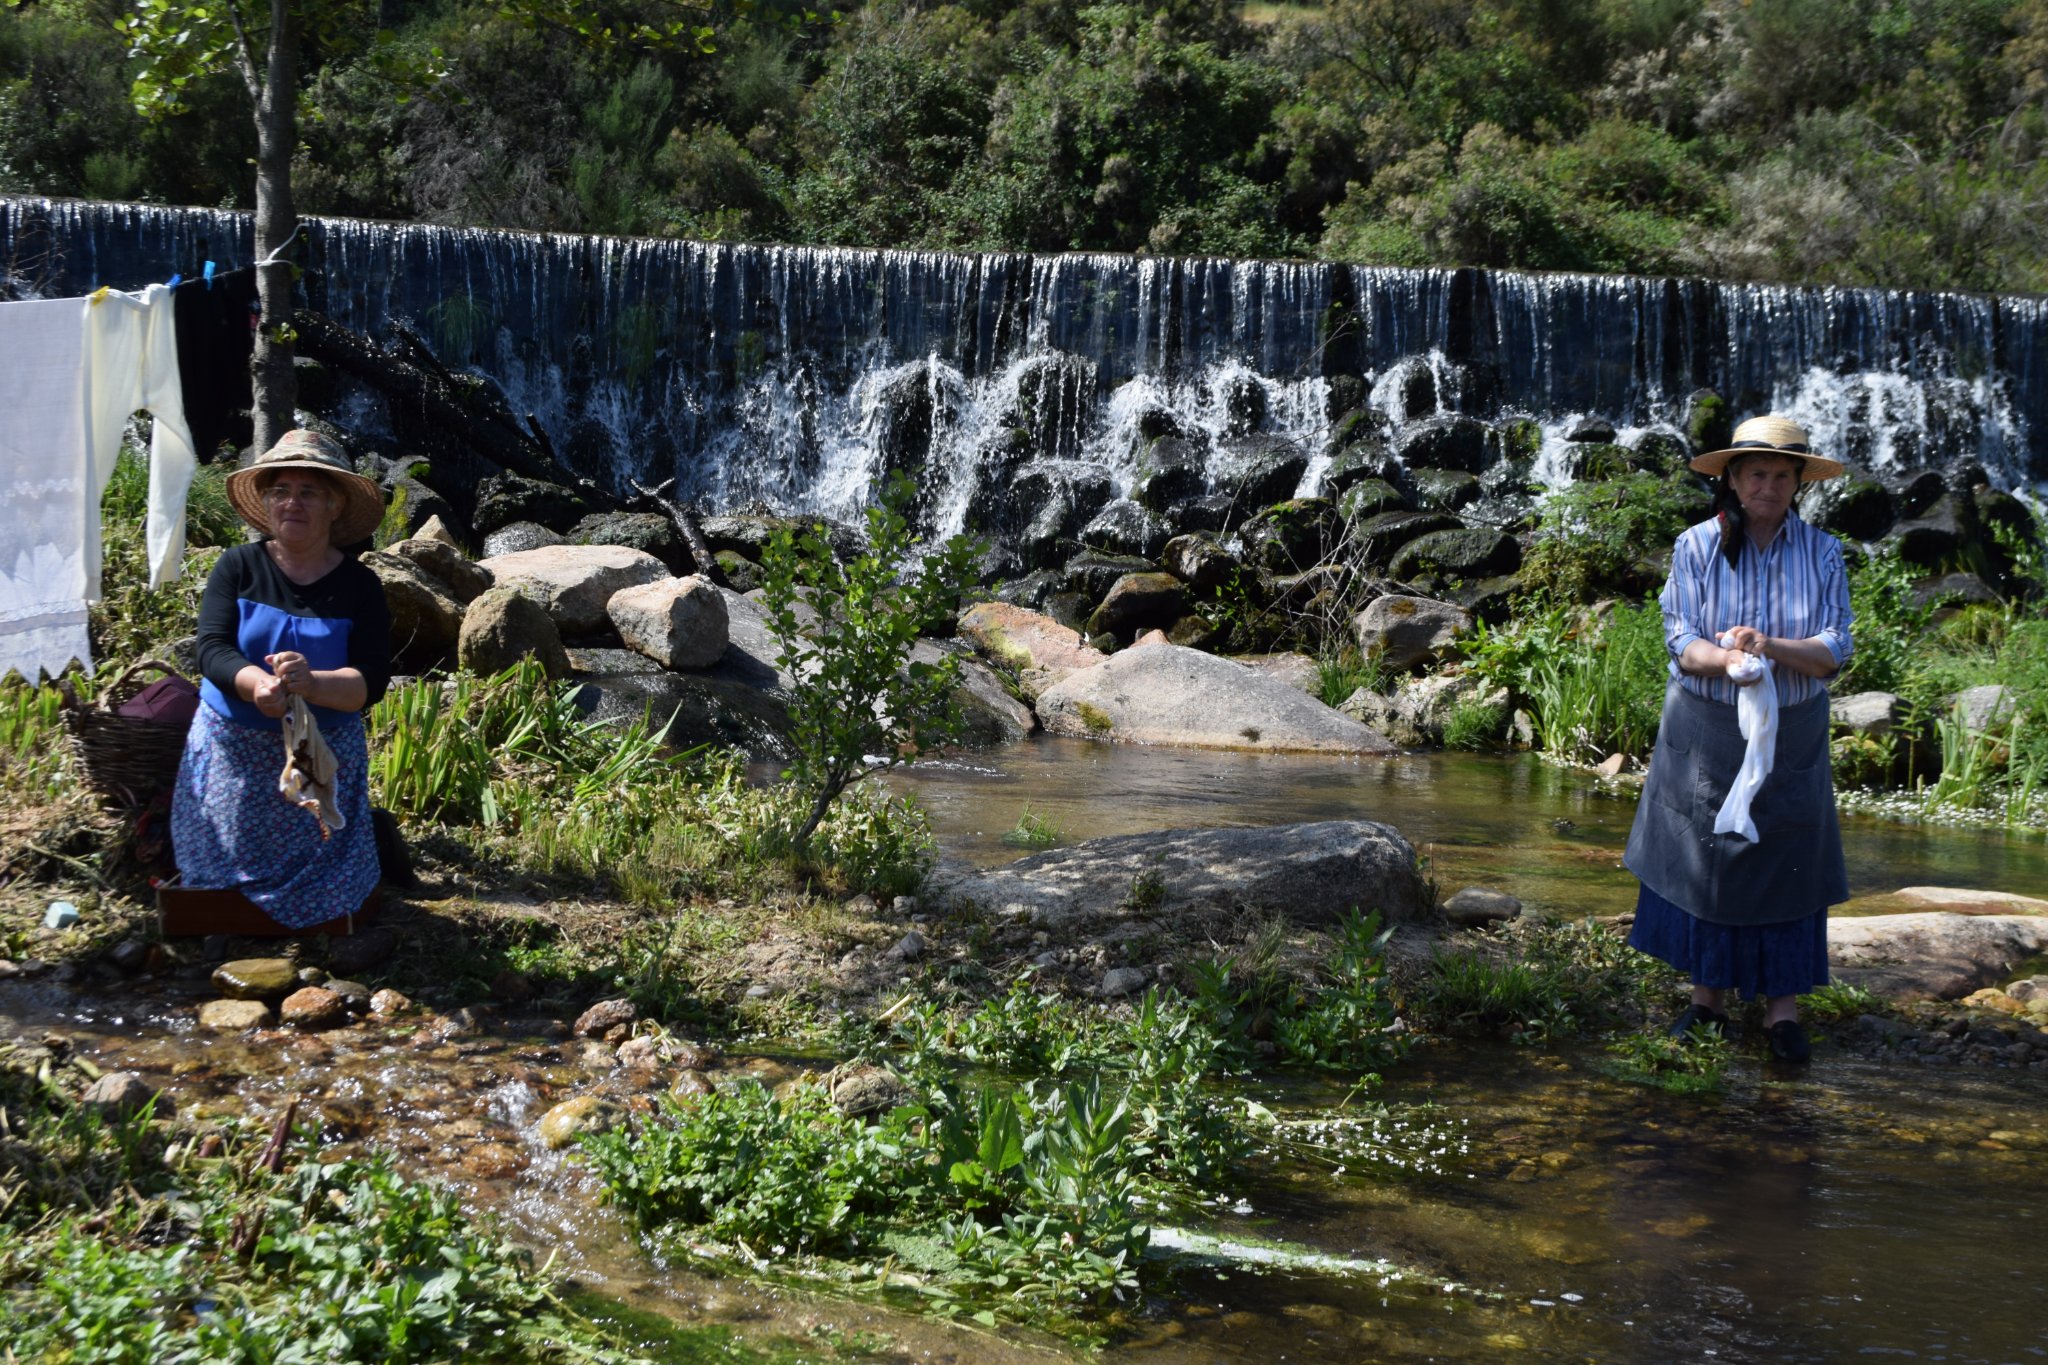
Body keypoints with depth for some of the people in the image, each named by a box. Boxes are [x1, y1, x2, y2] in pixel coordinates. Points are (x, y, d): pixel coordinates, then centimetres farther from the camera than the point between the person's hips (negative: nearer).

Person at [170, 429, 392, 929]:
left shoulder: (359, 587, -4)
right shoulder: (238, 567, -3)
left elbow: (371, 681, -13)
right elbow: (211, 650, -13)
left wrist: (312, 683, -34)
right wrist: (257, 685, -35)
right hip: (232, 755, 1)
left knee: (324, 899, -1)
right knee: (222, 876, 4)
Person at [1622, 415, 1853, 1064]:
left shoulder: (1821, 553, -1)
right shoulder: (1695, 548, -3)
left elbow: (1833, 651, -7)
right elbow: (1682, 644, -8)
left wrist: (1771, 648, -25)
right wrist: (1726, 659, -29)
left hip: (1791, 736, 0)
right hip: (1705, 732, 0)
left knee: (1785, 865, 2)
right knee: (1704, 859, 5)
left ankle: (1784, 1008, 11)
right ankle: (1709, 999, 18)